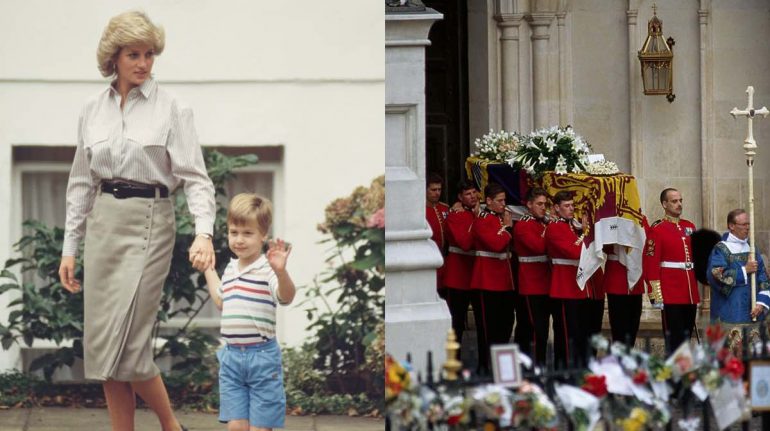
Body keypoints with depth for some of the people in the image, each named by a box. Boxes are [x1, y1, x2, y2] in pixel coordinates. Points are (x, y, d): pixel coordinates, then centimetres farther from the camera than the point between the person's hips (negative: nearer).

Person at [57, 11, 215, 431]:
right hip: (103, 223, 5)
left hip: (149, 222, -5)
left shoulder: (170, 108, -4)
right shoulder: (92, 109, 9)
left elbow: (194, 176, -9)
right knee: (101, 343, 4)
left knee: (125, 340, -11)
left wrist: (203, 232, -25)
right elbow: (81, 181, 14)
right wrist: (70, 247, 11)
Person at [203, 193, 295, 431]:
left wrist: (281, 271, -50)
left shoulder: (267, 269, -12)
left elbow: (286, 297, -32)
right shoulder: (231, 269, 11)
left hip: (262, 357, -6)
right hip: (232, 356, 6)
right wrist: (209, 270, 33)